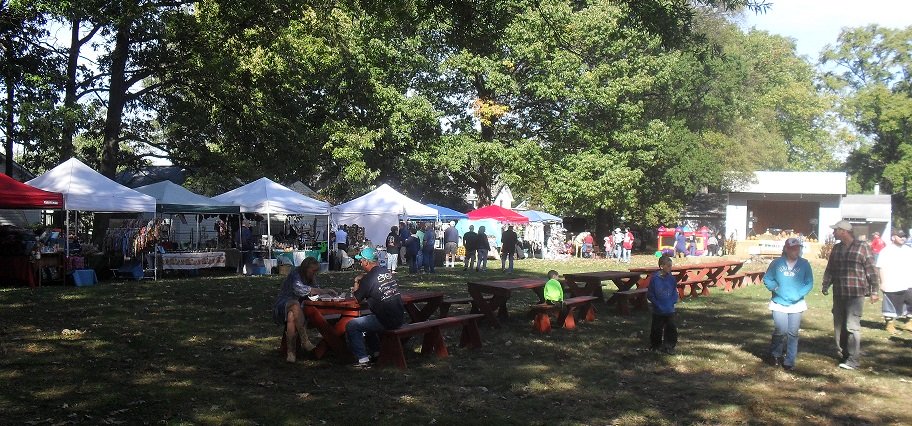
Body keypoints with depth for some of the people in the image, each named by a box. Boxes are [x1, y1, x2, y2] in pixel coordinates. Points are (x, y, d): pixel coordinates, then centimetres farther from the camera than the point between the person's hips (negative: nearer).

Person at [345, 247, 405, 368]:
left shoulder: (369, 279, -13)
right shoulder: (387, 272, 10)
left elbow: (358, 299, 0)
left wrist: (356, 285, 14)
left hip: (386, 321, -8)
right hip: (399, 318, 8)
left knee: (351, 326, 0)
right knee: (367, 321, 31)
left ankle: (362, 359, -3)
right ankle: (377, 352, 34)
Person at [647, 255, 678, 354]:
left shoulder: (672, 278, -2)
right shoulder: (655, 278, -12)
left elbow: (675, 293, 7)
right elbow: (650, 295, -7)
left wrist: (671, 302, -8)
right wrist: (658, 304, -13)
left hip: (670, 311, 2)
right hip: (658, 311, -2)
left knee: (671, 329, 2)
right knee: (657, 329, 9)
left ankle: (669, 346, 15)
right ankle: (655, 345, 27)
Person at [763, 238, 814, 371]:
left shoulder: (804, 264, 0)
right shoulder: (777, 263, -2)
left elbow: (809, 283, 3)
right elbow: (767, 279, 4)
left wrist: (800, 294, -11)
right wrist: (775, 288, -13)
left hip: (796, 304, 1)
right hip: (779, 303, -1)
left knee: (793, 333, 2)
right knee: (781, 331, -7)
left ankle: (789, 361, 12)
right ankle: (775, 354, 18)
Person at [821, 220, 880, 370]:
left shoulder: (863, 247, -6)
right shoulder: (836, 248, 12)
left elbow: (871, 271, -6)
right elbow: (830, 269, 18)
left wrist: (874, 291, -8)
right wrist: (825, 286, 11)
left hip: (855, 294, -6)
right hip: (838, 294, 6)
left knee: (852, 326, -8)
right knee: (839, 325, 11)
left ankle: (853, 359, -3)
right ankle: (841, 354, 23)